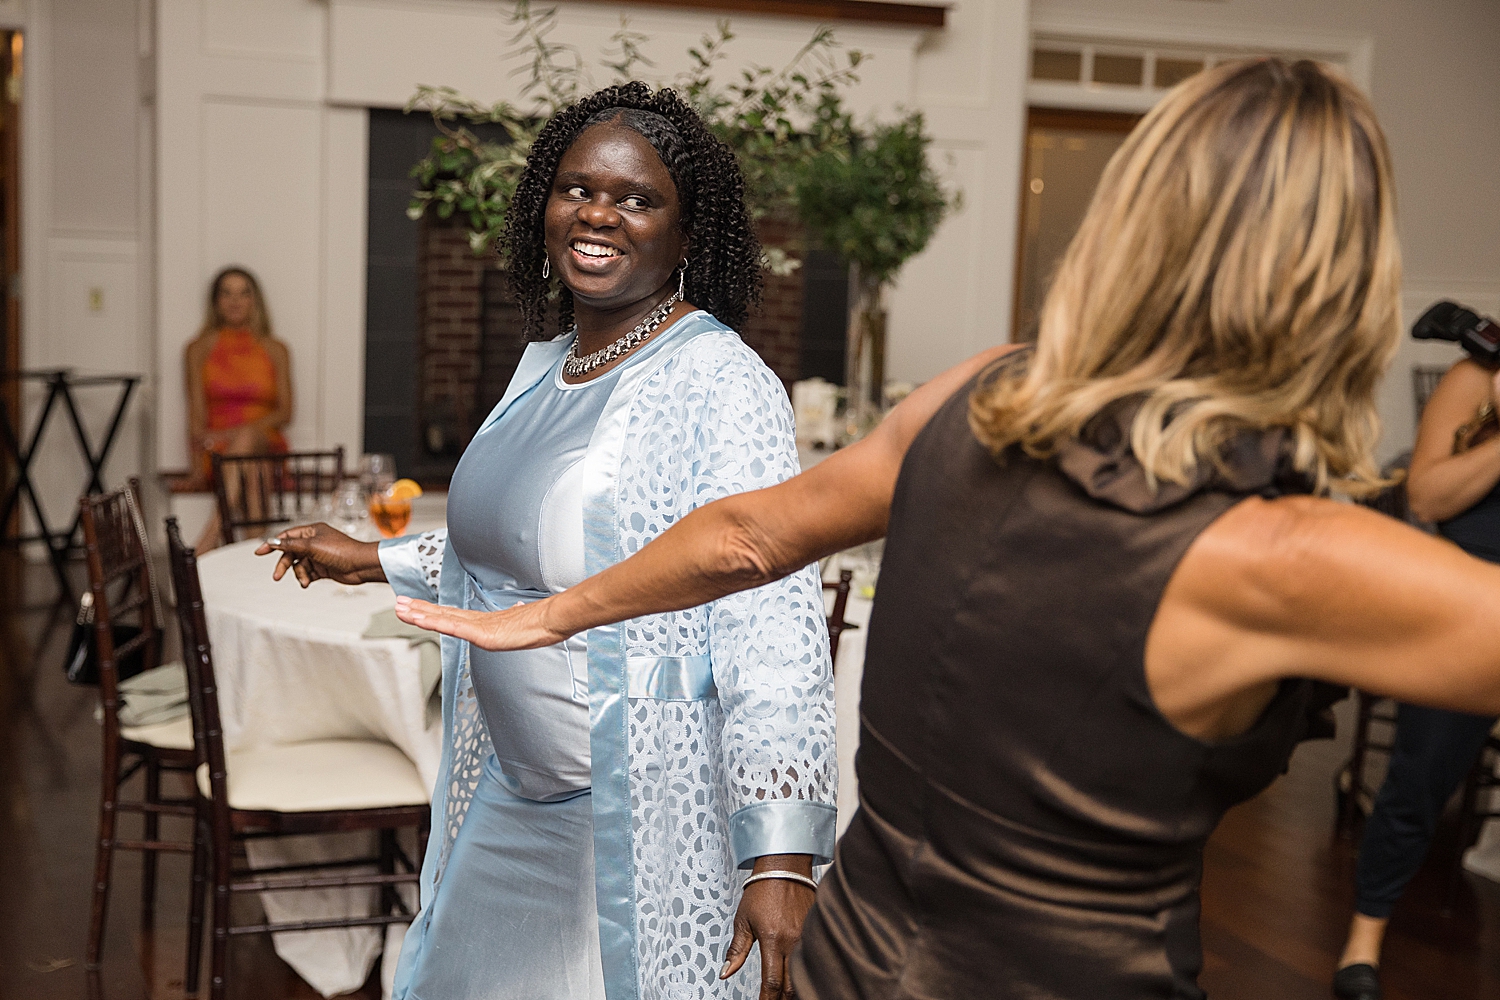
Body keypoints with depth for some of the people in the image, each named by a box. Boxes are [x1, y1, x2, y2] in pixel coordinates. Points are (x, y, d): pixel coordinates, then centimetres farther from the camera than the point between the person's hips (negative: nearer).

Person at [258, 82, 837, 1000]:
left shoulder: (724, 387, -19)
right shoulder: (545, 367, 7)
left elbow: (772, 621, -25)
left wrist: (782, 853, -30)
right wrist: (378, 562, 27)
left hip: (647, 811, -8)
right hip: (509, 794, 8)